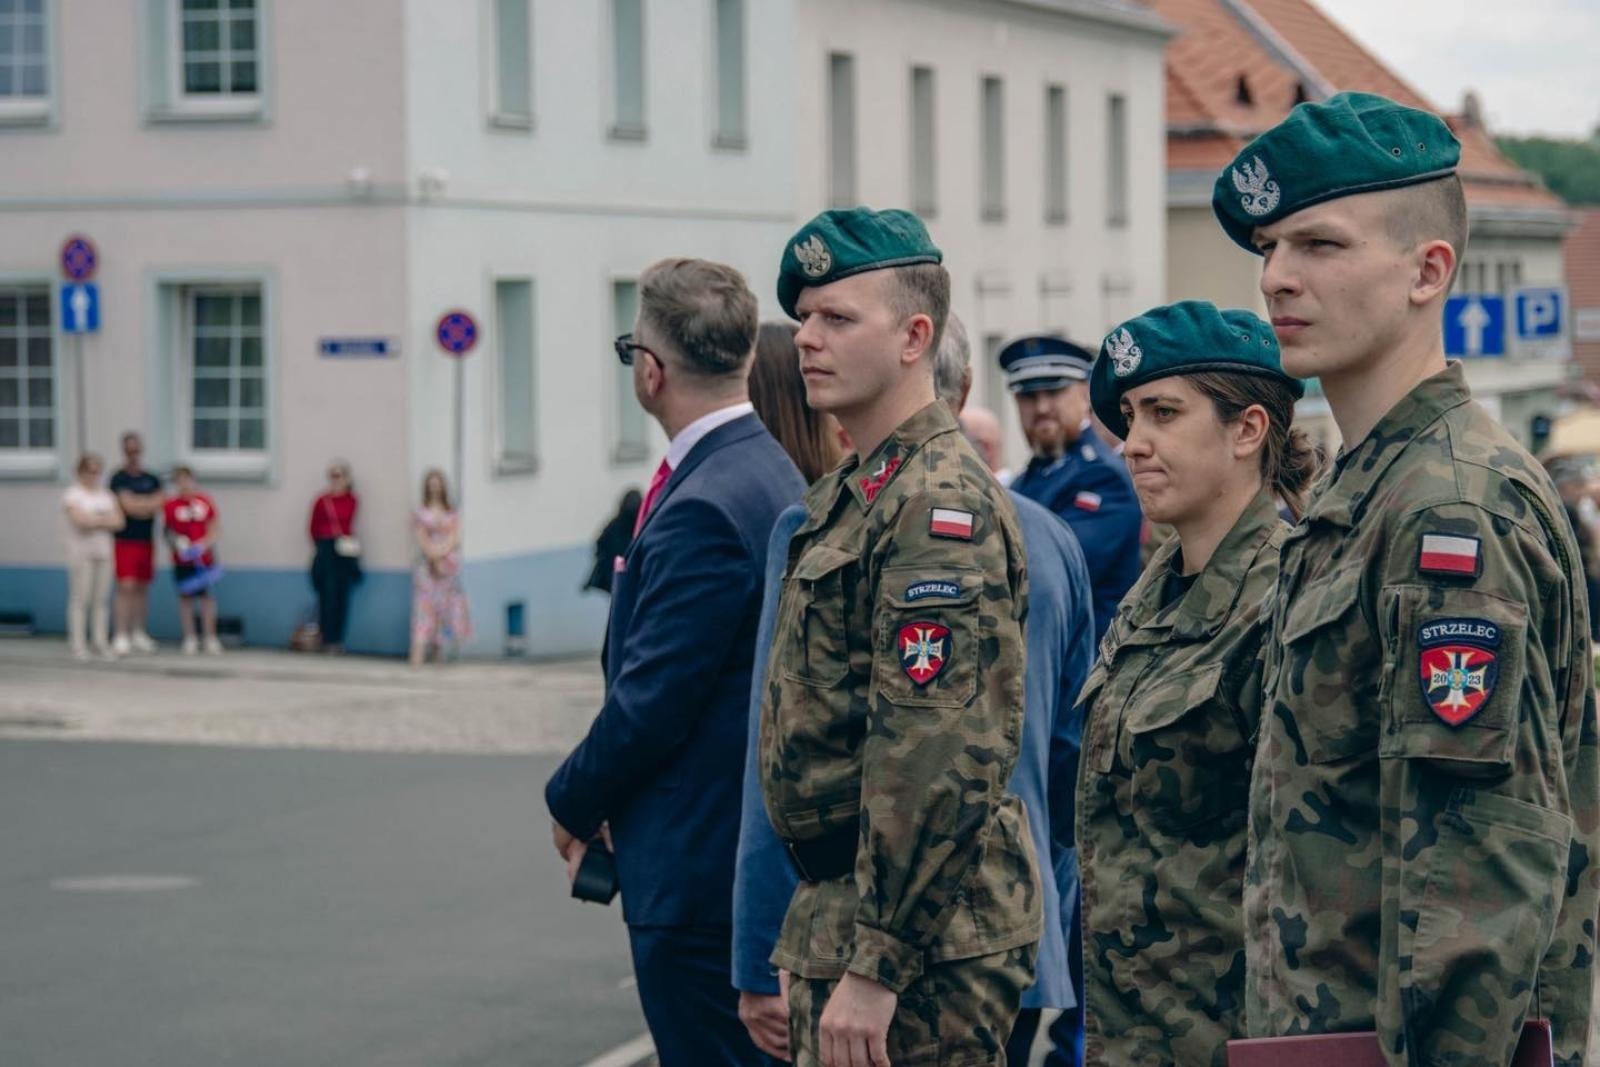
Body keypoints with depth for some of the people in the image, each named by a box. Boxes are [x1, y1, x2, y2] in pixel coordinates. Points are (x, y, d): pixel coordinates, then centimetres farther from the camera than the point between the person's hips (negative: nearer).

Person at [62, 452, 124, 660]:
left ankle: (101, 643, 6)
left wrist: (94, 520, -7)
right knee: (80, 598, -8)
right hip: (81, 552, -5)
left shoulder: (105, 494, 17)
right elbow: (80, 519, -15)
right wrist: (104, 520, -2)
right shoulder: (72, 494, -1)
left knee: (102, 599, 3)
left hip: (103, 551, 5)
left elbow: (118, 521, 8)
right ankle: (78, 645, -7)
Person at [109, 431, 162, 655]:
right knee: (126, 587, -12)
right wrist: (148, 504, -5)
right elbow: (127, 505, -15)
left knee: (142, 587, 9)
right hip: (125, 541, -5)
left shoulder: (152, 480, 11)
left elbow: (158, 504, 2)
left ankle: (139, 634, 17)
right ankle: (121, 636, -12)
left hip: (146, 541, 5)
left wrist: (137, 503, -9)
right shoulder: (119, 479, -5)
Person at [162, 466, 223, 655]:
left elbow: (214, 528, 5)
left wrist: (204, 544, -10)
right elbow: (168, 532, 1)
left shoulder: (204, 501, 2)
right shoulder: (170, 505, -2)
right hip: (182, 560, -1)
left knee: (206, 596, 1)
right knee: (185, 597, 5)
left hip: (204, 558, 1)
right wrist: (178, 544, -16)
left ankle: (210, 638, 7)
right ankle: (190, 638, 13)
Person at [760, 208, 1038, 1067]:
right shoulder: (848, 496, 17)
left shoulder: (937, 503, -15)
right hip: (836, 908, 10)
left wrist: (874, 965, -24)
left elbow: (937, 758, -23)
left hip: (923, 935, -10)